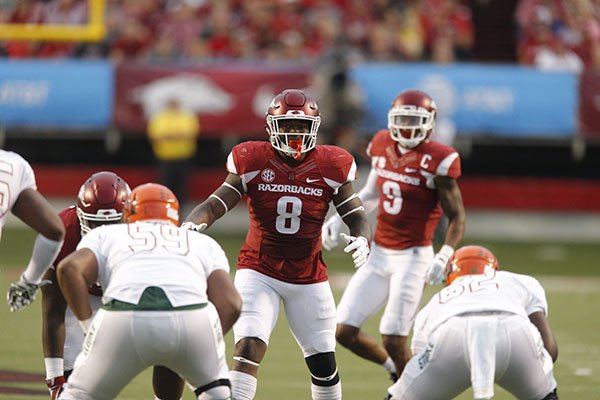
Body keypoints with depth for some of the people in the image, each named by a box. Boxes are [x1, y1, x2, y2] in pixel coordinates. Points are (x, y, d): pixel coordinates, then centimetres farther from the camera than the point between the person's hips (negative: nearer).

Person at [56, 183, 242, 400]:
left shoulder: (105, 235, 31)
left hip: (123, 318, -1)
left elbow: (69, 269, 10)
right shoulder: (204, 243, 33)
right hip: (192, 318, 1)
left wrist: (90, 328, 16)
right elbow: (230, 305, 18)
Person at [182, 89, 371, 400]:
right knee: (249, 348, -20)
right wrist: (191, 225, -31)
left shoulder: (331, 168, -6)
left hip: (309, 277, 2)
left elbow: (356, 216, -2)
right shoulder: (252, 163, -8)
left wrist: (362, 239, -25)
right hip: (258, 271, -2)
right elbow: (216, 204, -10)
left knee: (323, 361, 8)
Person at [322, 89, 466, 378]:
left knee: (393, 341, -8)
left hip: (412, 257, -6)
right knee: (344, 332, 2)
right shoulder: (382, 145, 5)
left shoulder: (436, 161, -12)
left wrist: (444, 256, -24)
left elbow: (457, 217, -9)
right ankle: (396, 370, 26)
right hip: (379, 255, 6)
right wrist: (338, 220, 10)